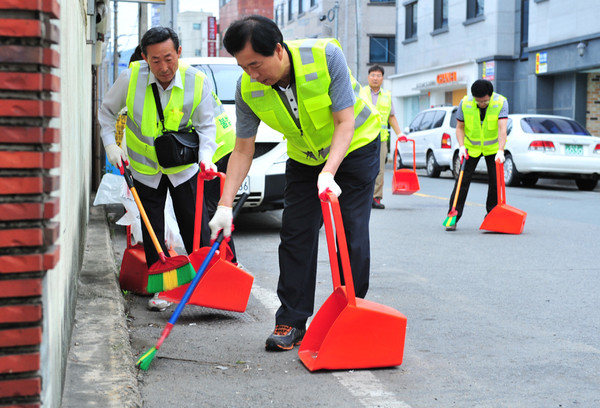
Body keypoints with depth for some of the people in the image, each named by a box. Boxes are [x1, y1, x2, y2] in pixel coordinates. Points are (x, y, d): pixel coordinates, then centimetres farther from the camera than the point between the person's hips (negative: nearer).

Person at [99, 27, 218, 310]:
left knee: (195, 225, 5)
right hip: (145, 168, 0)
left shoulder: (197, 81, -19)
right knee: (152, 231, 4)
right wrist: (110, 144, -10)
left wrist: (205, 156, -27)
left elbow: (205, 126, -10)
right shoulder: (131, 77, -19)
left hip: (184, 168, 0)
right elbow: (107, 111, -1)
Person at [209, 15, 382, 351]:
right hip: (305, 157, 4)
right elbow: (243, 150, -13)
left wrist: (328, 173, -43)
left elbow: (345, 122, -29)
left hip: (355, 146, -3)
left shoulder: (326, 55, -32)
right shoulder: (248, 90, -20)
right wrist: (225, 205, -22)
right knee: (296, 234, -3)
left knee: (352, 234, -7)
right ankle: (292, 322, 5)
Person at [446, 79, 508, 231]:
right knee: (463, 180, -5)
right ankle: (453, 217, -3)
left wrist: (500, 151, -44)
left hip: (493, 147, 0)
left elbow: (502, 128, -32)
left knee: (495, 181, 0)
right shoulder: (465, 103, -18)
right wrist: (461, 146, -21)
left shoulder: (501, 102, -23)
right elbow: (460, 127, -7)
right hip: (471, 147, 0)